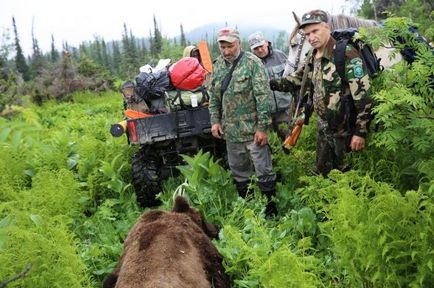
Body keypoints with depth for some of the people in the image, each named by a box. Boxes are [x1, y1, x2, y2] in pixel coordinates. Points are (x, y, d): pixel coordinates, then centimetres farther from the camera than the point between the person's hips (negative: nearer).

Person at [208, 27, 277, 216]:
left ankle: (271, 208, 14)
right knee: (238, 171, 16)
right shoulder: (218, 65, 7)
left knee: (263, 171, 1)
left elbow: (263, 96, -15)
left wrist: (262, 127, -17)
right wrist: (215, 120, 5)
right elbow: (213, 96, 15)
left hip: (252, 128, -6)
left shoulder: (252, 62, -11)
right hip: (231, 130, 6)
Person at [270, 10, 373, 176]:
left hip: (346, 130, -8)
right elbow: (296, 79, 22)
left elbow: (363, 96, -21)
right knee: (322, 173, 19)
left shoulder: (347, 55, -19)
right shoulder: (312, 58, 6)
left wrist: (360, 132, -22)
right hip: (323, 129, 8)